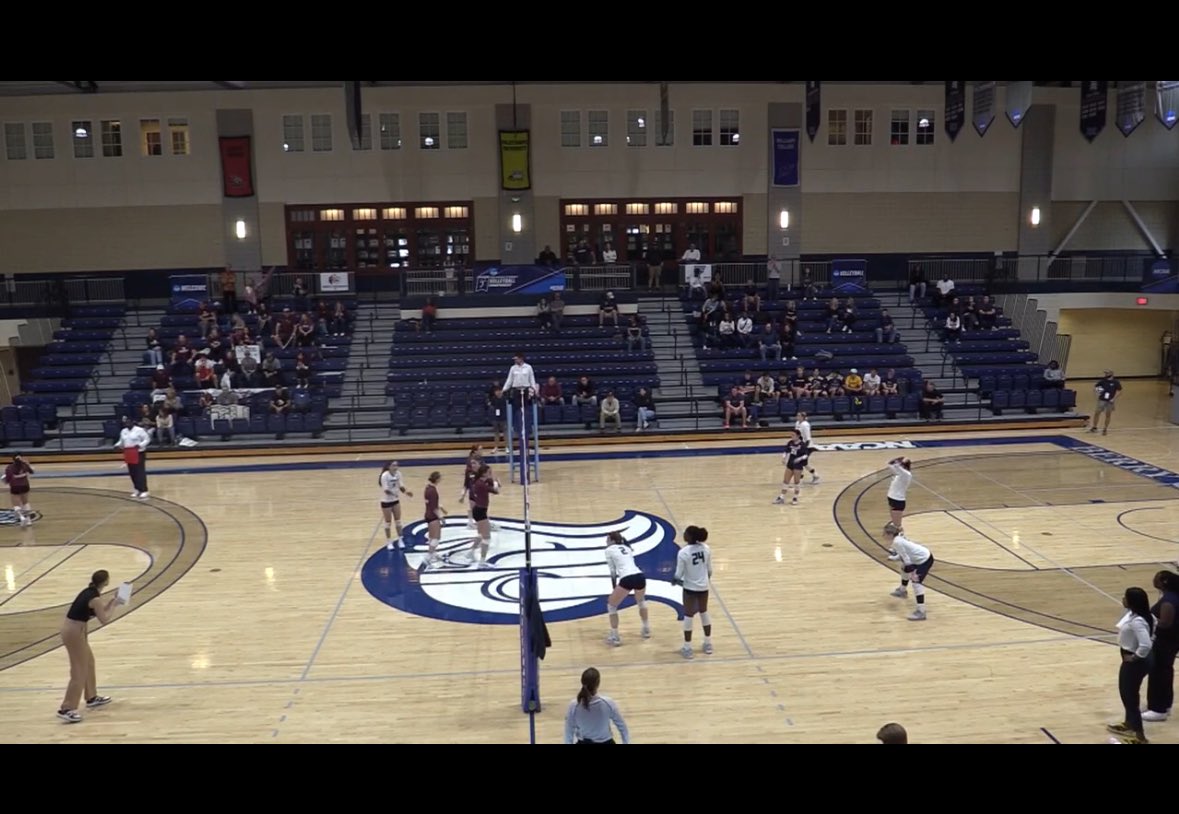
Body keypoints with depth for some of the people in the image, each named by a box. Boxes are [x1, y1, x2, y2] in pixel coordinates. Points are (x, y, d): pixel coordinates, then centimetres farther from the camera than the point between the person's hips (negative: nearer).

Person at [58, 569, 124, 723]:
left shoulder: (90, 592, 7)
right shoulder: (95, 599, -20)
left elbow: (100, 609, 18)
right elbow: (105, 619, -14)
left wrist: (111, 601, 10)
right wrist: (113, 605, -4)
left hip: (73, 630, 10)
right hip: (74, 633, -10)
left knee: (89, 663, 22)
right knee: (79, 671, -3)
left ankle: (92, 697, 36)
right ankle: (66, 709, -1)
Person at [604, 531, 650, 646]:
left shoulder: (609, 550, 12)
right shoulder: (626, 548, 28)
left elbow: (613, 571, 14)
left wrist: (614, 586, 23)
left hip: (627, 579, -6)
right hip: (640, 576, 6)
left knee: (611, 605, 14)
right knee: (641, 601, 37)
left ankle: (614, 637, 11)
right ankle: (646, 629, 44)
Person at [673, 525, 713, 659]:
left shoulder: (683, 552, -22)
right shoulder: (706, 548, -7)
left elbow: (679, 574, -16)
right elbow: (709, 570, 2)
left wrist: (675, 581, 7)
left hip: (690, 588, -4)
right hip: (704, 587, 4)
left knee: (688, 616, 9)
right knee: (704, 613, 22)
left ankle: (687, 649, 16)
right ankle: (708, 644, 33)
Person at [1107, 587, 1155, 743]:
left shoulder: (1137, 621, -31)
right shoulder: (1132, 613, -1)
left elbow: (1145, 645, -39)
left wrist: (1134, 657, -20)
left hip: (1136, 662, -10)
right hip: (1130, 660, 10)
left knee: (1130, 696, 2)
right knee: (1127, 693, 25)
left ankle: (1139, 735, 14)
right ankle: (1129, 724, 43)